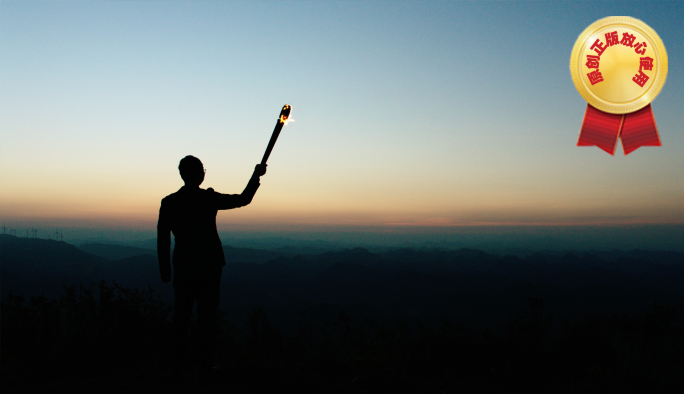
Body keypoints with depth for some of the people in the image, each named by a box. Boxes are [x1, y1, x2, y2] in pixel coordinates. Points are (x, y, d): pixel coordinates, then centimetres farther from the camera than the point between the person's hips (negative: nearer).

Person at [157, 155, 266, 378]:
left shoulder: (168, 202, -2)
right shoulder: (209, 198, -10)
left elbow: (162, 238, 0)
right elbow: (243, 199, -2)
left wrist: (164, 269, 8)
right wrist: (256, 176, 11)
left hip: (183, 266, 3)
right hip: (209, 265, -3)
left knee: (181, 315, 11)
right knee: (207, 316, 4)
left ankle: (177, 365, 14)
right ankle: (205, 366, 8)